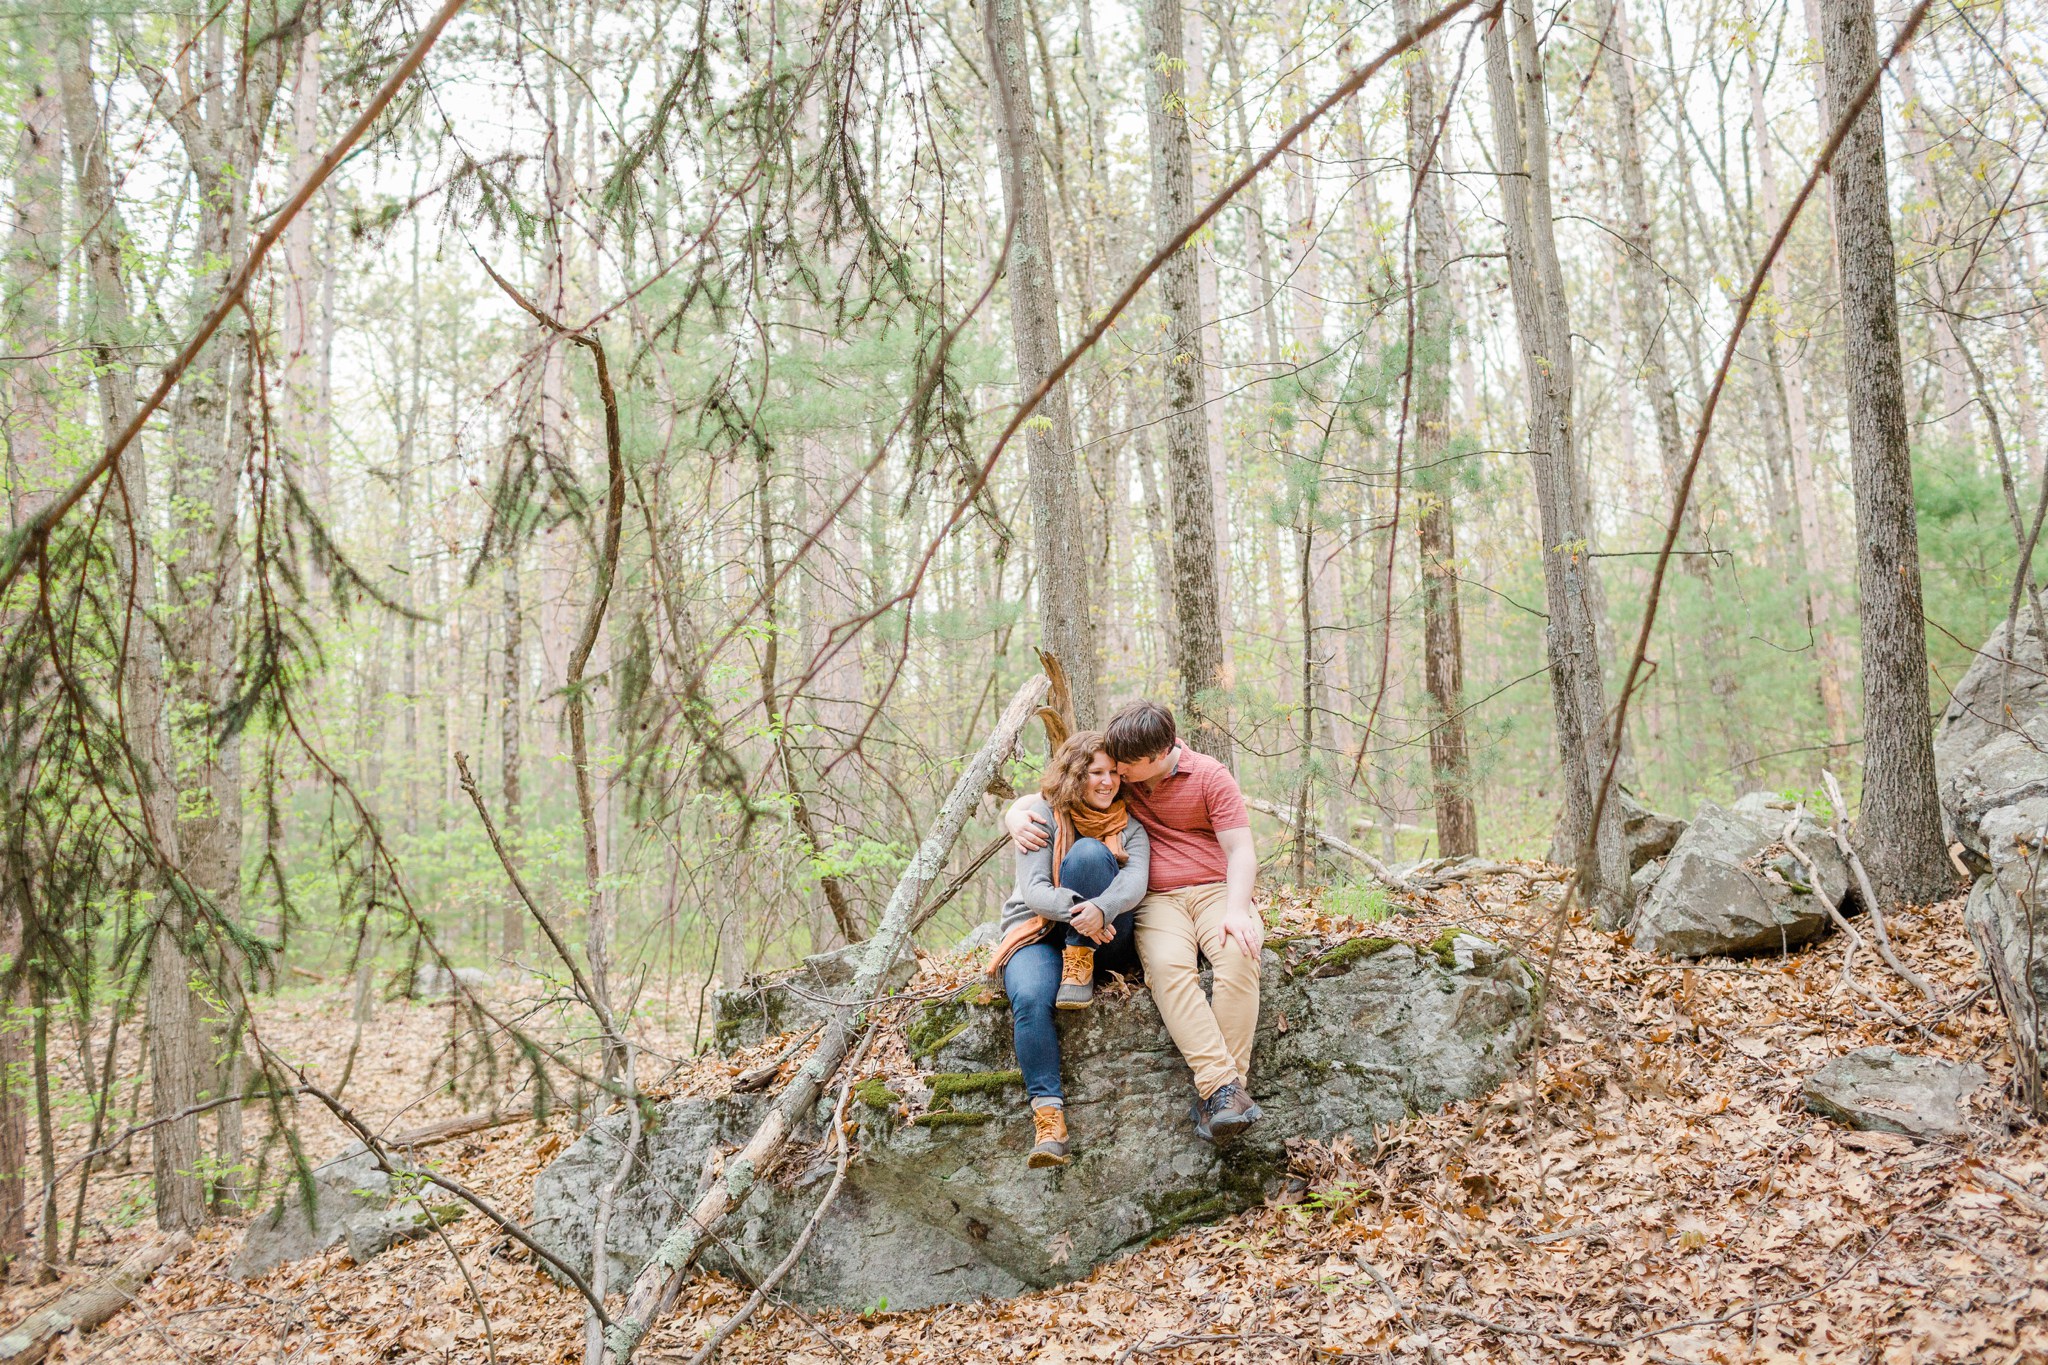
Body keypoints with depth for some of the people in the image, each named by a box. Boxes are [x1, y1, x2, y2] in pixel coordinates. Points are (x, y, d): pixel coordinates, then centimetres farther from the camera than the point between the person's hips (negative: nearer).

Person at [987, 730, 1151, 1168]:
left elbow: (1135, 883, -14)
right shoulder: (1042, 814, -1)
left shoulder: (1128, 826, 5)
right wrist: (1074, 910, -36)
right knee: (1029, 999, -35)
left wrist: (1100, 908, -38)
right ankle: (1048, 1112, -32)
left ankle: (1080, 970, -22)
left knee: (1087, 852, -25)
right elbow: (1034, 889, -13)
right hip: (1039, 931, -1)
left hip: (1104, 940, 1)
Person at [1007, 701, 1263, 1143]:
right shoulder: (1115, 779, 10)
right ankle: (1223, 1087, -42)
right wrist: (1016, 815, -7)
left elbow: (1241, 852, -3)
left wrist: (1236, 910, -21)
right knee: (1167, 965, -34)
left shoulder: (1209, 776, 2)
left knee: (1239, 954, -35)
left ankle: (1220, 1089, -36)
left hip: (1217, 890, -1)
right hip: (1157, 902, 1)